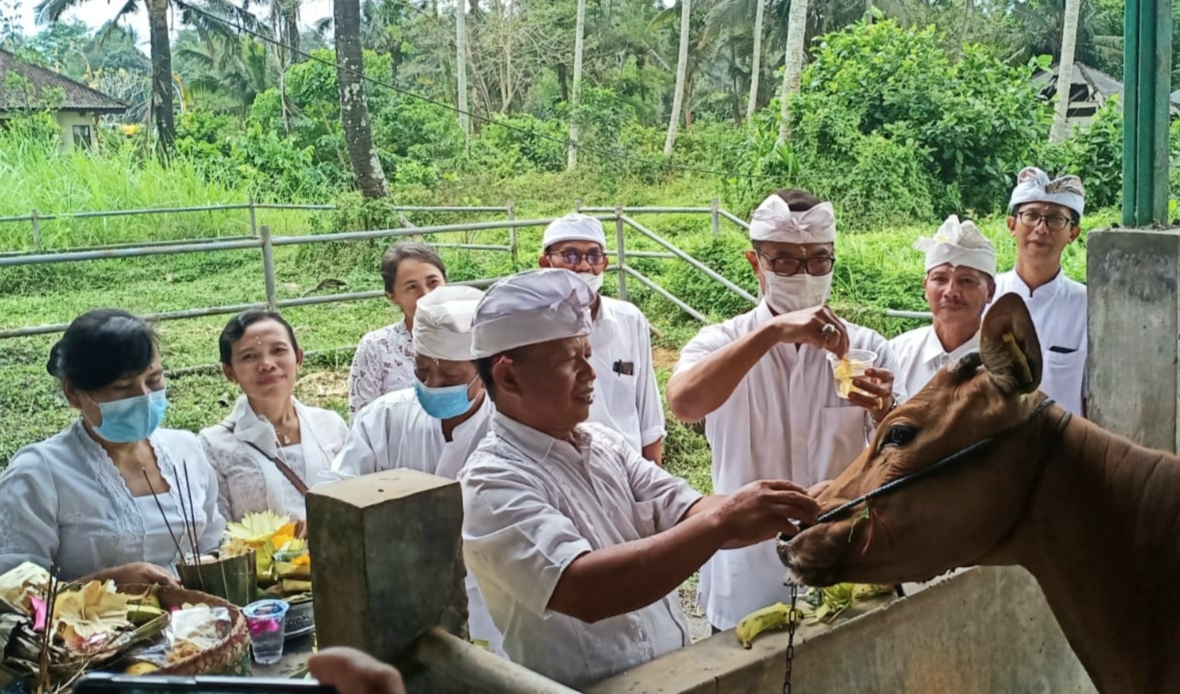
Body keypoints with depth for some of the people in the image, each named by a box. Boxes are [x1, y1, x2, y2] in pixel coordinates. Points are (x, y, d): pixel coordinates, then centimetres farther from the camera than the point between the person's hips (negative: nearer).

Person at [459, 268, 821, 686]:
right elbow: (582, 590, -28)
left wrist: (775, 517, -19)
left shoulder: (604, 443, 6)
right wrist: (722, 523, -30)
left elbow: (688, 514, -2)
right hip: (591, 690, -6)